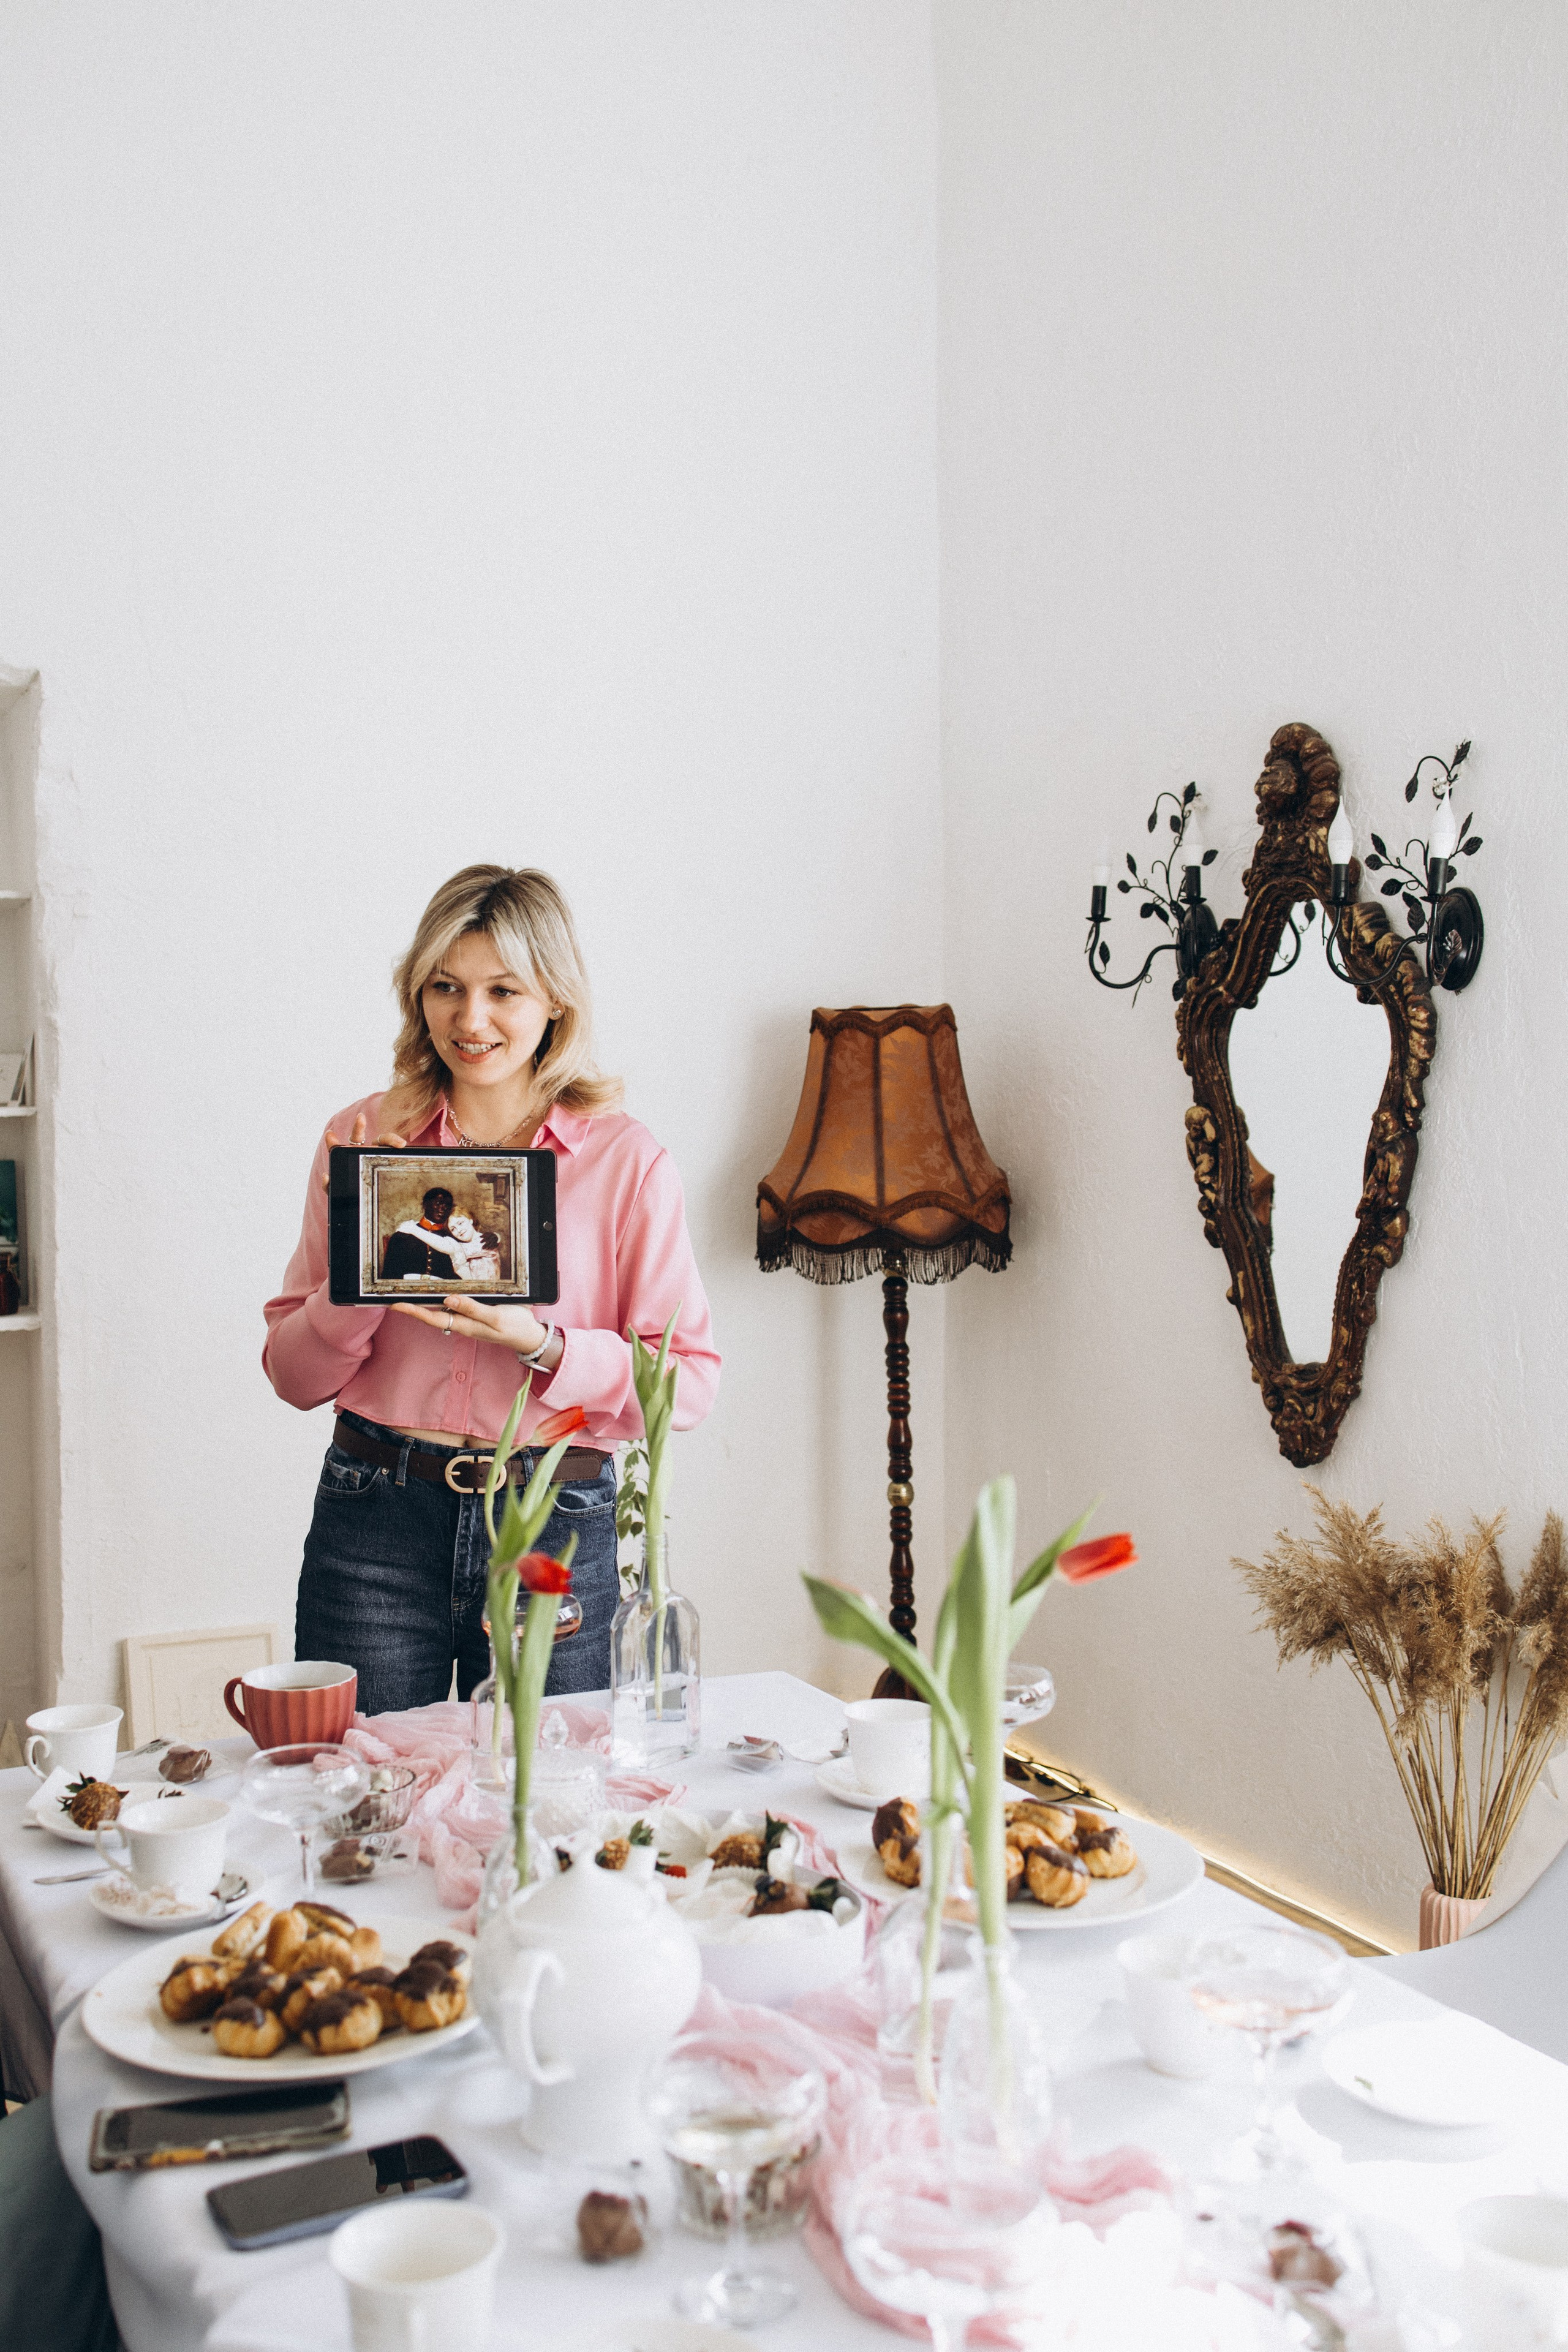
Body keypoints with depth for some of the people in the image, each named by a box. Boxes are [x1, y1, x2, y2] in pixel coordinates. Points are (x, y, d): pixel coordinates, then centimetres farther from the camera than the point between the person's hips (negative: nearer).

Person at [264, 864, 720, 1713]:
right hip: (375, 1524, 1)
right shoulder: (361, 1140, 3)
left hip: (558, 1527, -1)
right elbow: (295, 1375, 5)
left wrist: (542, 1347, -18)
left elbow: (688, 1383, -4)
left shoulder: (627, 1159, -3)